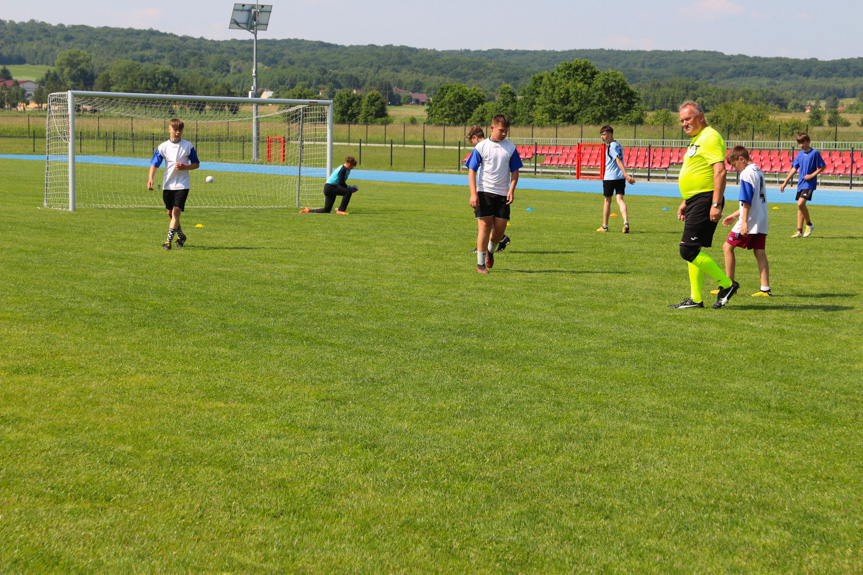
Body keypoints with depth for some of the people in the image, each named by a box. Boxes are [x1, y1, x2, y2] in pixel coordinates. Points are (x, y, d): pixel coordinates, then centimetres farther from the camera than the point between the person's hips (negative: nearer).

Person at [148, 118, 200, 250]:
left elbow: (197, 164, 6)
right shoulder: (163, 147, 0)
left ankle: (169, 241, -14)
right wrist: (151, 179, -18)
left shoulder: (188, 146, -1)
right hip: (167, 185, 3)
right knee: (170, 213, 12)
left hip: (182, 185, -3)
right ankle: (181, 236, 34)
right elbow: (154, 164, -2)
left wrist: (185, 167, -14)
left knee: (176, 211, -15)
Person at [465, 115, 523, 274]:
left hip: (503, 193, 3)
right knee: (485, 225, -7)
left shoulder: (510, 147, 5)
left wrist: (512, 190, -5)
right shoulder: (481, 146, -2)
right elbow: (472, 170, -1)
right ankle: (481, 264, 0)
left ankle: (491, 251, 32)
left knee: (500, 227, 2)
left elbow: (515, 171, 10)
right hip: (484, 191, -3)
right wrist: (473, 194, -10)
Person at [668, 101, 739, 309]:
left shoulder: (710, 138, -12)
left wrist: (716, 204, -26)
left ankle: (727, 284, -6)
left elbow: (720, 171, -21)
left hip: (705, 200, -10)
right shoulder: (697, 139, 20)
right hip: (696, 201, 10)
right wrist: (685, 202, 26)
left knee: (689, 250, -13)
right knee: (692, 251, 11)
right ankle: (695, 299, 15)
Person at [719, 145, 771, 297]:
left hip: (749, 223, -9)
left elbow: (747, 201, -17)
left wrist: (744, 221, -19)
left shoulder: (746, 173, -10)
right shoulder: (759, 172, 18)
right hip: (761, 222, 9)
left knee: (728, 247, 2)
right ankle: (765, 289, -1)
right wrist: (734, 215, 28)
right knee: (760, 253, 5)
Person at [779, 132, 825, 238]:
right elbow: (794, 169, 16)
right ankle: (799, 231, 9)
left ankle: (809, 224, -2)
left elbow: (822, 167, -3)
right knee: (800, 206, 6)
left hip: (809, 183, -7)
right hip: (800, 183, 7)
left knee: (801, 203, -21)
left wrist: (812, 175, -14)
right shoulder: (800, 154, 12)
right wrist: (785, 183, 13)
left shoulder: (815, 153, -7)